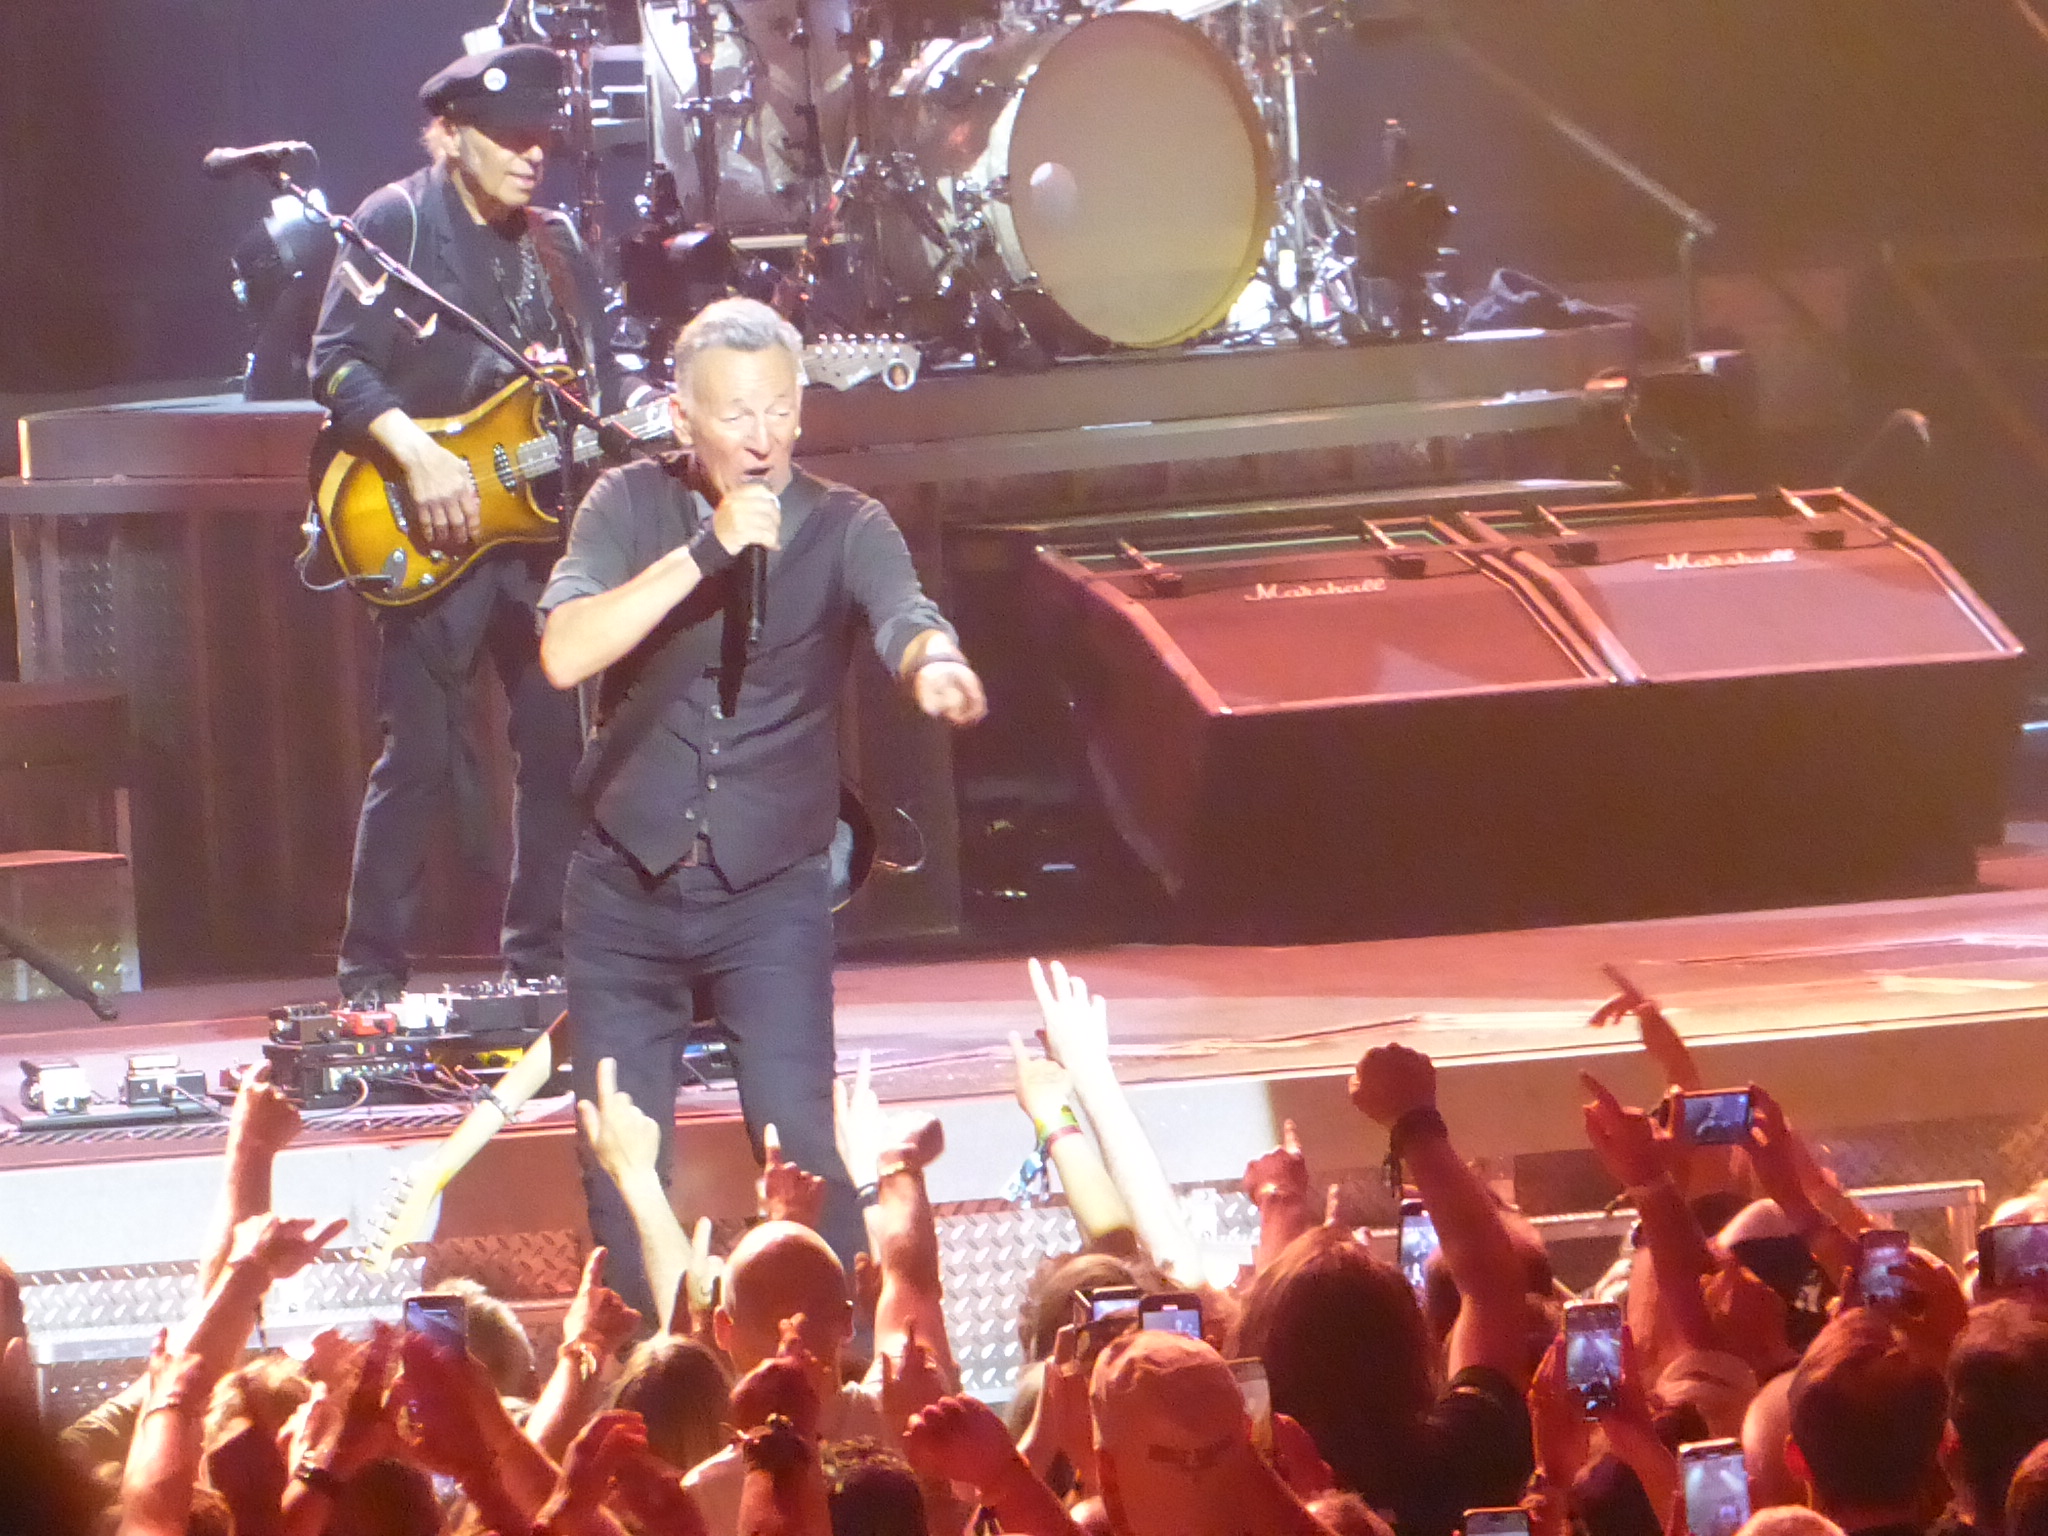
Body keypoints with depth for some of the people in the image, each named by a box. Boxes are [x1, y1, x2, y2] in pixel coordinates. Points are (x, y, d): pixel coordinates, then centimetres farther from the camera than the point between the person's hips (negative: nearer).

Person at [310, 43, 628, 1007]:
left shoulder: (554, 245, 14)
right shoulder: (397, 224, -5)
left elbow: (599, 387, 18)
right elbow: (338, 364, -12)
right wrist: (417, 455, -25)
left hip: (541, 521, 6)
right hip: (437, 532, -6)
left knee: (556, 740, 6)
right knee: (420, 754, -9)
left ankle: (539, 958, 16)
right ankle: (373, 978, -4)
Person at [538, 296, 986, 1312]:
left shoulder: (843, 527, -5)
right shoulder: (631, 506, -3)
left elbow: (904, 616, -26)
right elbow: (565, 653, -18)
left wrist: (934, 666, -50)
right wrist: (707, 551, -25)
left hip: (770, 892, -2)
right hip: (626, 885, 2)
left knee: (801, 1143, -13)